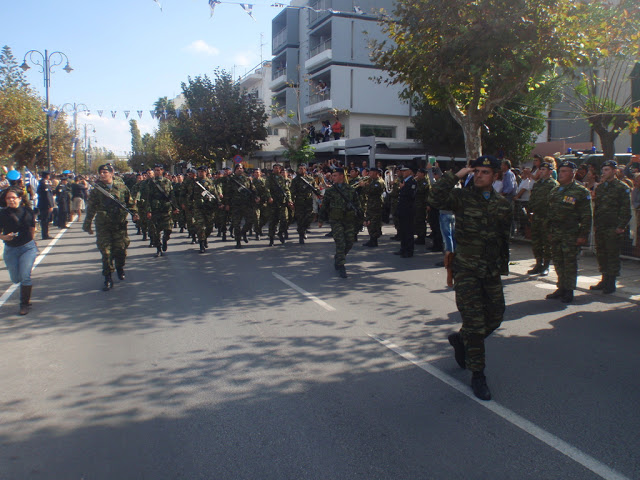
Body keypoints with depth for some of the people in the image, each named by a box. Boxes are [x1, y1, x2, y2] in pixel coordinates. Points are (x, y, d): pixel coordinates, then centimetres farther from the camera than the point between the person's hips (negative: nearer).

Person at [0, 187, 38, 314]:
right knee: (15, 279, 10)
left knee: (25, 276, -11)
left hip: (27, 247, -1)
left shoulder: (27, 211, -3)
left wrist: (33, 243, 13)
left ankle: (24, 304, 6)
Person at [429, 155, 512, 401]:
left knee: (495, 317, 11)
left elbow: (506, 236, 17)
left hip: (492, 271, 5)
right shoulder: (462, 198, -6)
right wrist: (457, 175, -20)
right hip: (466, 270, -5)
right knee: (474, 322, -5)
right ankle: (477, 375, 8)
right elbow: (436, 198, -24)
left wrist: (503, 263, 18)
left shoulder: (503, 205, 7)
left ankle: (461, 339, 39)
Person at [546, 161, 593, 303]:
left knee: (570, 263, 0)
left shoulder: (581, 191, -6)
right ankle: (561, 288, 22)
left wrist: (583, 235, -13)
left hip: (571, 234, -6)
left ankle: (569, 291, 10)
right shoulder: (555, 191, 14)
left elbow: (586, 216, -8)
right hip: (555, 233, 6)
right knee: (558, 261, 11)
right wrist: (548, 231, 15)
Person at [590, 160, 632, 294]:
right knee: (601, 254, 11)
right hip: (600, 228, 7)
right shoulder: (600, 187, 15)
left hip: (613, 229, -6)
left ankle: (611, 283, 6)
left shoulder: (622, 188, -5)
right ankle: (605, 280, 23)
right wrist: (595, 223, 13)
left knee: (612, 255, -1)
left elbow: (626, 210, -8)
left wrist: (620, 226, -14)